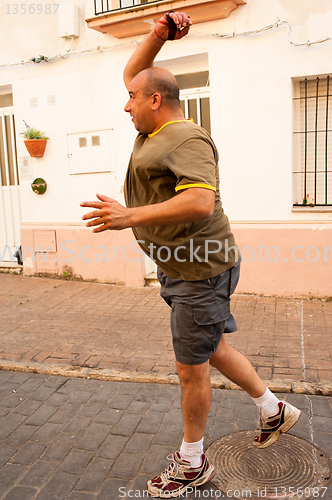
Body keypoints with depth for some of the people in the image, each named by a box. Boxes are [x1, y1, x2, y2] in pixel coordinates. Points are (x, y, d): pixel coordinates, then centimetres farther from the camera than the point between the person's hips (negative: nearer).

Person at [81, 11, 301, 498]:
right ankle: (274, 410, 41)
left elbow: (202, 201, -32)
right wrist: (159, 34, 10)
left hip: (202, 270, -10)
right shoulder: (154, 129, 13)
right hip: (180, 269, 10)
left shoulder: (187, 138, -17)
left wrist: (131, 216, -33)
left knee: (191, 368, 5)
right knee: (212, 350, 21)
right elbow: (132, 72, 25)